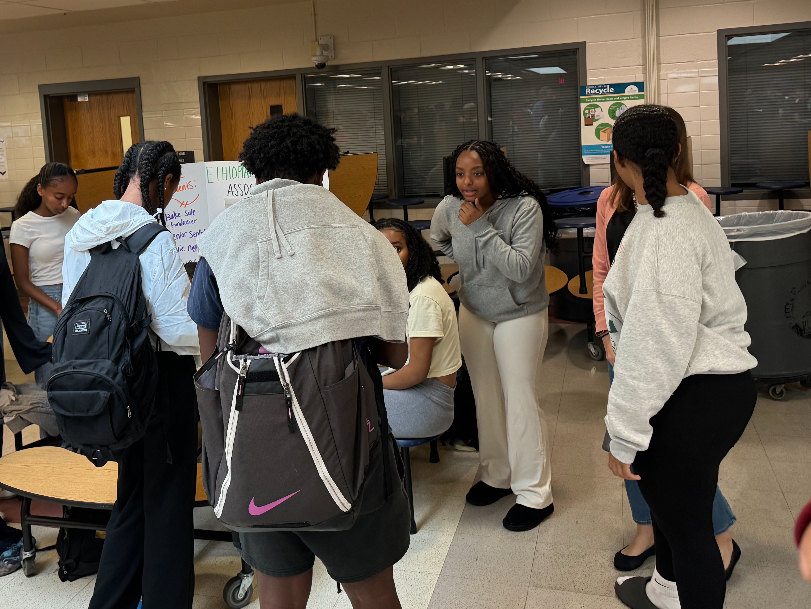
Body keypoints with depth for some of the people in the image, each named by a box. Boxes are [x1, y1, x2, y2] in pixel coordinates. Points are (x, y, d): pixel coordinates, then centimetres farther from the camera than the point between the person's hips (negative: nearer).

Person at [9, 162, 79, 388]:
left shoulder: (73, 216, 4)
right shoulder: (23, 227, -7)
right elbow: (23, 281, -4)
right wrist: (57, 307, -16)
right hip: (45, 301, -3)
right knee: (50, 375, 1)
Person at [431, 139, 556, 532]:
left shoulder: (524, 207, -22)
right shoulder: (450, 208, -7)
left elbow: (522, 268, -29)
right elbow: (438, 240, 17)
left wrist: (482, 228, -31)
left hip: (519, 315, -5)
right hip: (473, 311, 5)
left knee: (520, 401, -3)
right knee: (485, 397, 14)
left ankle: (534, 494, 10)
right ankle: (497, 476, 32)